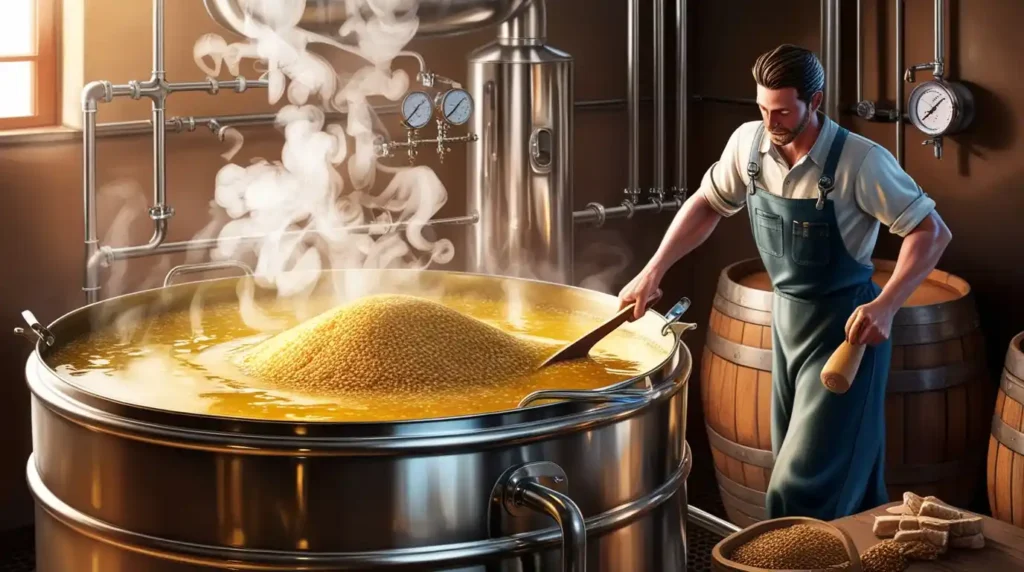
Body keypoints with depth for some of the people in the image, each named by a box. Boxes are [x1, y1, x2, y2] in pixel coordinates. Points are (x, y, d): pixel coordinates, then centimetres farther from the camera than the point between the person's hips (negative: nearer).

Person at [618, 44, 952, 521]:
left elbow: (932, 232, -20)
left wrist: (885, 306, -33)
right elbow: (707, 205, 10)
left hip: (845, 326, -6)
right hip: (786, 318, 7)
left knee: (803, 489, -8)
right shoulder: (748, 143, -6)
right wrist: (653, 271, 1)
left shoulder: (861, 162, -23)